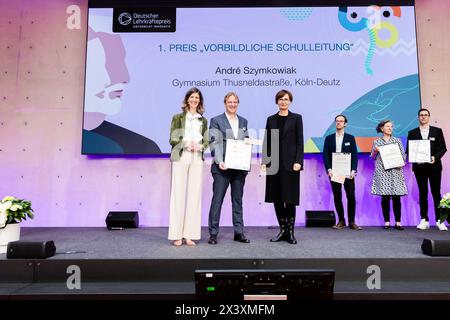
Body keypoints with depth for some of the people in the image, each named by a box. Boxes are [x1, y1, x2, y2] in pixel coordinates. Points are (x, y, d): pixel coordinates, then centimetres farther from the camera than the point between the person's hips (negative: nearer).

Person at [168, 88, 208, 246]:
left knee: (195, 195, 0)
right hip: (180, 158, -3)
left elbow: (206, 141, 14)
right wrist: (186, 144, -15)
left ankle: (189, 234, 7)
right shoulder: (178, 117, 8)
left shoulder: (203, 120, 16)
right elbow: (172, 139, 2)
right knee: (178, 194, -4)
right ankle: (177, 235, 2)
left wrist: (200, 146, -8)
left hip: (197, 159, 3)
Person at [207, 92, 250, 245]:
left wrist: (247, 141, -2)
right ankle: (213, 233, 8)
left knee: (238, 200, 10)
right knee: (217, 199, -1)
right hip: (222, 167, -4)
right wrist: (220, 161, -20)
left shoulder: (243, 121, 16)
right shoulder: (216, 121, 2)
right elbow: (214, 143, -7)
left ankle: (239, 232, 18)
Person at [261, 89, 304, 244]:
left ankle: (290, 231, 12)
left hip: (290, 163, -3)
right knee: (276, 198, 6)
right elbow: (267, 142, 11)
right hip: (274, 164, 3)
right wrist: (264, 161, 2)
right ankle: (282, 229, 18)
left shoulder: (296, 118, 4)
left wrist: (298, 161, -12)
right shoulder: (271, 119, 12)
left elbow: (300, 141, -2)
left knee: (290, 198, 0)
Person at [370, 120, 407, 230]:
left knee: (396, 197, -2)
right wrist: (375, 151, -8)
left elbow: (403, 154, 8)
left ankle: (398, 222, 5)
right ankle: (387, 221, 9)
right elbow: (373, 157, 11)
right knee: (385, 197, 1)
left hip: (395, 171, 1)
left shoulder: (397, 140, 11)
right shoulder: (377, 142, 9)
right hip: (382, 172, 0)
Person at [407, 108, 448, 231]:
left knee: (436, 193, 2)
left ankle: (439, 220, 9)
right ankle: (424, 220, 10)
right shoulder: (412, 133, 7)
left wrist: (435, 157, -14)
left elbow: (443, 148, 3)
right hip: (419, 167, 1)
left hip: (434, 166, 0)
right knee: (423, 193, 5)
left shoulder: (437, 131, 6)